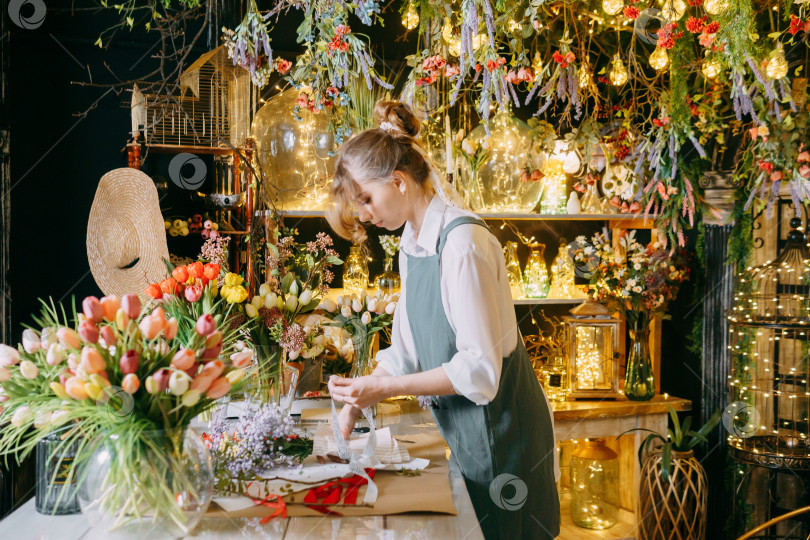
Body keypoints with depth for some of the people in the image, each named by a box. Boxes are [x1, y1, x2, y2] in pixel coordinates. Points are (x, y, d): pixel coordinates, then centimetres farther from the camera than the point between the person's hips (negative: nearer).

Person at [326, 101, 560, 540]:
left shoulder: (463, 244, -23)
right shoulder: (412, 243, 6)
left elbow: (479, 369, -24)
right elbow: (405, 350, 11)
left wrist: (385, 387, -21)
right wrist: (357, 401, 0)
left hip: (503, 434, -8)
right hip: (465, 436, 8)